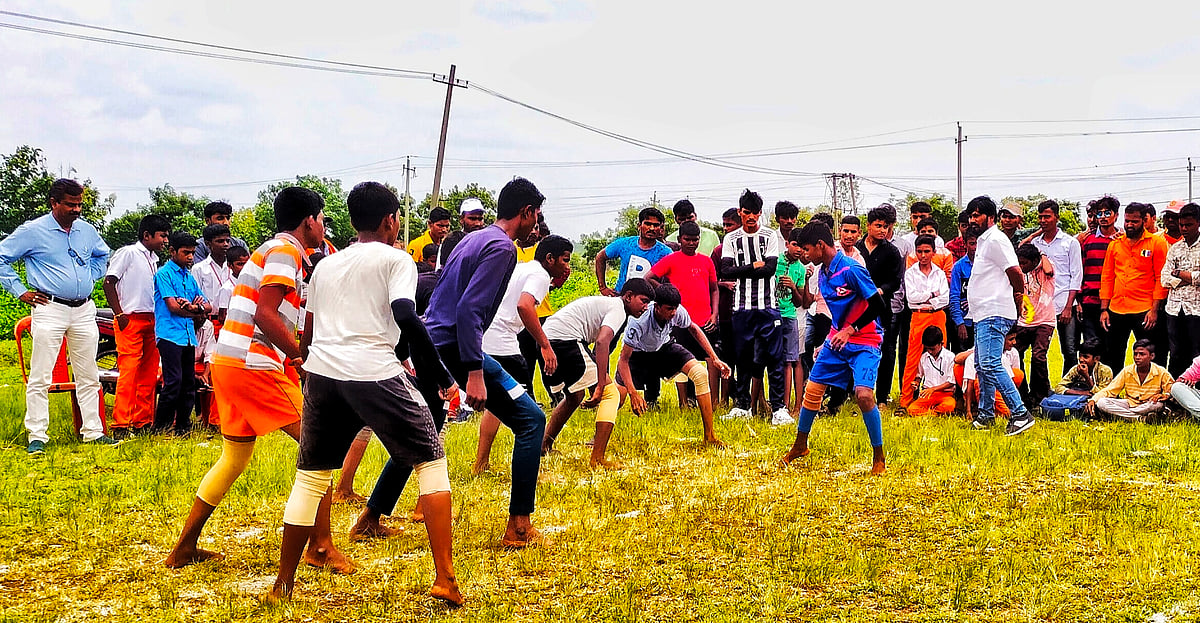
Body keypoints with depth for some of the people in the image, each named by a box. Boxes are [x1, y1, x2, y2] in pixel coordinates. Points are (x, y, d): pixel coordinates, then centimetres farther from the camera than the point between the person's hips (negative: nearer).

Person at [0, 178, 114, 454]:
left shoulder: (86, 230, 11)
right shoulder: (33, 231, -4)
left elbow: (102, 254, 32)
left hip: (84, 310, 5)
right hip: (50, 309, -5)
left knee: (89, 376, 8)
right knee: (40, 377, -5)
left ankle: (93, 431, 16)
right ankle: (37, 436, -1)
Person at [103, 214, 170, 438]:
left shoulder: (154, 260, 19)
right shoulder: (128, 253, -3)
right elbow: (108, 282, -7)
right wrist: (119, 314, -12)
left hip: (150, 320, 8)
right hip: (130, 319, -8)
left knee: (149, 373, 7)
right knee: (129, 371, -12)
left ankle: (143, 422, 13)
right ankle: (121, 425, -12)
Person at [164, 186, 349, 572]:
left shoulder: (276, 249, 22)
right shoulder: (286, 250, -8)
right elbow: (265, 315, -19)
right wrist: (303, 358, -16)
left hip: (226, 363, 10)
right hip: (254, 365, -10)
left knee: (235, 457, 20)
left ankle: (184, 548, 24)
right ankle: (321, 547, -3)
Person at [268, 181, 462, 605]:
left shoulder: (325, 265, 24)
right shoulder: (395, 259, 7)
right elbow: (405, 317, -10)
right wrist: (441, 378, -6)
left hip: (321, 374, 5)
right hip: (375, 374, -5)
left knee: (311, 476, 18)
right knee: (430, 462, 9)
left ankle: (283, 585, 20)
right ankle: (446, 581, 0)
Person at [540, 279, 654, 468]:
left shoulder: (604, 303, 29)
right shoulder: (618, 309, -2)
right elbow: (602, 342, -19)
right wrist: (600, 387, -22)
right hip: (566, 339, -10)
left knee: (574, 398, 31)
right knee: (611, 394, -6)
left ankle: (544, 446, 36)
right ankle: (597, 460, -12)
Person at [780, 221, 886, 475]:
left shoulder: (851, 269, -19)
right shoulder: (822, 273, 7)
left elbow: (877, 304, -19)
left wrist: (850, 330, -20)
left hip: (865, 342, -8)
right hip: (837, 339, 8)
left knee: (863, 394, -22)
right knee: (812, 389, 7)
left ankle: (878, 457, -6)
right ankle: (800, 446, 26)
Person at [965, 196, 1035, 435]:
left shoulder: (996, 239, -11)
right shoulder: (983, 241, 21)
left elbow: (1015, 272, -15)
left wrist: (1018, 296, -2)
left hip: (994, 314, -11)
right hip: (984, 314, 11)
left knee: (990, 365, -18)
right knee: (982, 365, 15)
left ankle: (1020, 414, -19)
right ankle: (985, 415, 23)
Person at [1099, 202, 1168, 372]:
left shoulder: (1157, 243, -1)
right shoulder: (1114, 244, 11)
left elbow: (1161, 278, -4)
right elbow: (1107, 278, 12)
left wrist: (1154, 310, -11)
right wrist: (1104, 309, 5)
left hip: (1145, 311, -4)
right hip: (1116, 311, 4)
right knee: (1112, 358, 9)